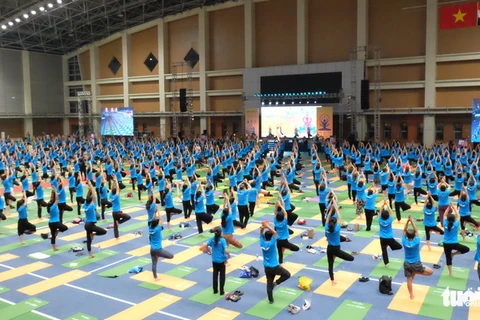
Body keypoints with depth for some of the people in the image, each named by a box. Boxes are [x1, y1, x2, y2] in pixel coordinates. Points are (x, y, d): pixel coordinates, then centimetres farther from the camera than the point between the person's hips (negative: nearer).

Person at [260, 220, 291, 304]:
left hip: (267, 267, 6)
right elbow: (274, 232, -23)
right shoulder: (271, 243, -20)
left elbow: (261, 233, 4)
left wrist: (263, 227, -15)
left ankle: (270, 300, 21)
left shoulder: (262, 243, -6)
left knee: (269, 284, 14)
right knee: (287, 274, 12)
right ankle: (276, 283, 3)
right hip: (274, 266, -6)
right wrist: (267, 226, -23)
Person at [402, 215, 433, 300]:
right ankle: (415, 272, 3)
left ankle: (411, 295, 21)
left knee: (409, 280, 14)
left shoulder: (404, 242, -15)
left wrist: (408, 221, -15)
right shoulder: (416, 242, -20)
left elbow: (404, 231, -6)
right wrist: (412, 221, -14)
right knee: (430, 272, 10)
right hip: (416, 264, -3)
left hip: (407, 264, 3)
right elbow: (416, 231, -12)